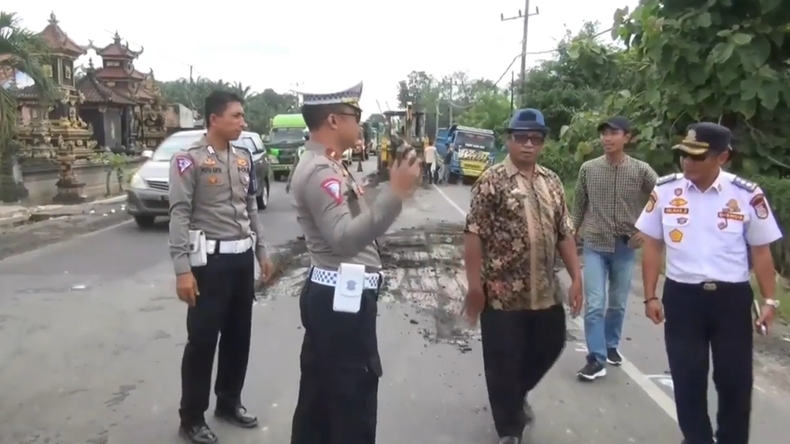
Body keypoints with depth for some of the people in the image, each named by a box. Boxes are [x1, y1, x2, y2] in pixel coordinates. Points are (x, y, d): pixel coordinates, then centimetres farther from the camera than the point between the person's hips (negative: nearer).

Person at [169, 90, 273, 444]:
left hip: (243, 258, 7)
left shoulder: (243, 159, 12)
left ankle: (229, 402, 33)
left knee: (239, 335, 15)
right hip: (210, 259, -7)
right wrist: (183, 269, -20)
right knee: (202, 339, 2)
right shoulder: (189, 160, -9)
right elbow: (179, 215, -14)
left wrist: (262, 251, 15)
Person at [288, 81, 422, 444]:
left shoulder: (326, 166, 15)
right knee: (352, 404, 2)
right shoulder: (319, 171, -18)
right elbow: (345, 239, -30)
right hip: (342, 299, -10)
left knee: (318, 396, 19)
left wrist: (396, 186, 12)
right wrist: (396, 193, -34)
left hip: (332, 295, 10)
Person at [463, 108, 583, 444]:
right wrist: (474, 284, -16)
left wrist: (576, 277, 6)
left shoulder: (552, 182, 10)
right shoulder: (491, 181, -9)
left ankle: (519, 394, 47)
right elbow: (474, 235, -12)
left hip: (545, 291, 6)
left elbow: (564, 233, 12)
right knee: (503, 363, 4)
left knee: (550, 346, 19)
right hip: (502, 292, -6)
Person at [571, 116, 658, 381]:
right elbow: (578, 206, 7)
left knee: (618, 304, 14)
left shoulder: (641, 170, -4)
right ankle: (596, 359, 1)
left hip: (625, 247, 1)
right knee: (594, 304, -6)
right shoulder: (588, 169, -2)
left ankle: (611, 346, 35)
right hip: (594, 245, -1)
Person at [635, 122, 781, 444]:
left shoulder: (747, 196, -6)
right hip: (681, 296, 1)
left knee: (735, 380, 11)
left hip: (732, 298, 0)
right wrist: (650, 297, 0)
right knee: (687, 379, 10)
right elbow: (652, 246, 2)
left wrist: (770, 301, 0)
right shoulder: (665, 190, -4)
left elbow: (761, 252, 4)